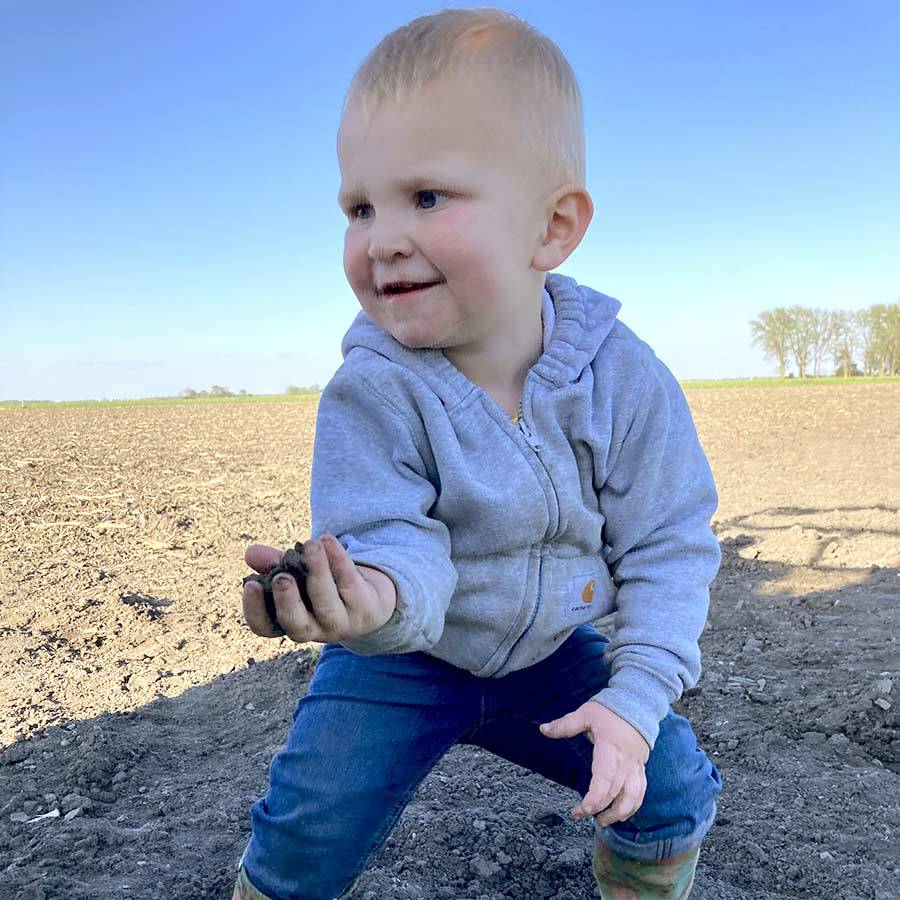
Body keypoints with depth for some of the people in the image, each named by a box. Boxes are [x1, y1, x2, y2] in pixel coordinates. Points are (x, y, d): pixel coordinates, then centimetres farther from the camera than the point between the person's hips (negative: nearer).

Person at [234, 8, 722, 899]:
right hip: (402, 658, -1)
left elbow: (667, 546, -13)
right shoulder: (372, 393, -24)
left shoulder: (624, 377, -19)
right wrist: (379, 591, -55)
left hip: (548, 654, 2)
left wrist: (636, 697, -19)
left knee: (672, 785, 0)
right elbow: (396, 542, -30)